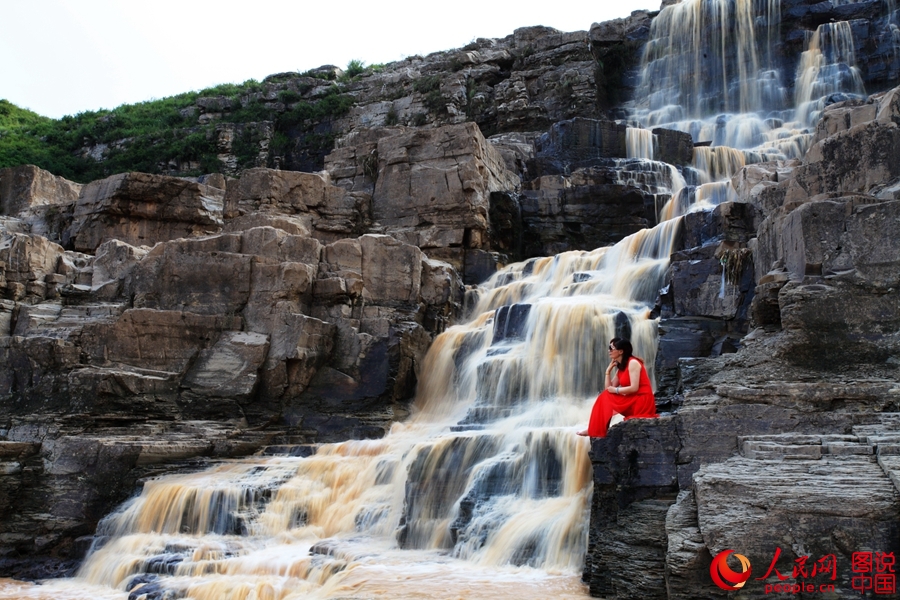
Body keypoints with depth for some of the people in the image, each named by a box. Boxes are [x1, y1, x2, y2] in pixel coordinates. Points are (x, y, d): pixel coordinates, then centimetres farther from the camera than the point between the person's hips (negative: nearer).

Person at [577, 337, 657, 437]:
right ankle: (594, 429, -6)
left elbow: (634, 388, -21)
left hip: (642, 402, -9)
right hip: (631, 401, 9)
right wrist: (608, 370, 3)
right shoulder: (620, 367, 15)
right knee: (606, 396, 2)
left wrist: (616, 390, -10)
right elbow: (608, 388, 10)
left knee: (605, 398, -11)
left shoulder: (633, 363, -12)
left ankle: (595, 430, -8)